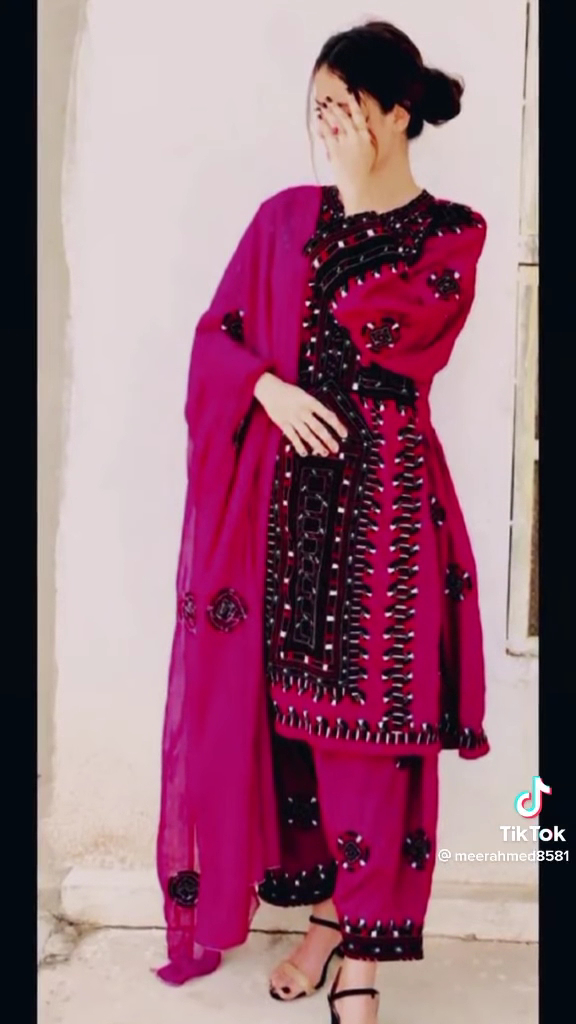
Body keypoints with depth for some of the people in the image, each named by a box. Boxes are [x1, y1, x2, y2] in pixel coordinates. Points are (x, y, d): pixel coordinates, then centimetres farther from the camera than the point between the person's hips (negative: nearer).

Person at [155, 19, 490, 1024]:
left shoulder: (451, 232, 4)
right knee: (297, 704, 7)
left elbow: (383, 326, -11)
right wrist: (270, 388, -10)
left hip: (386, 492, -3)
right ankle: (330, 909, 25)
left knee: (368, 713, -4)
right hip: (289, 487, 3)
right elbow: (216, 334, 7)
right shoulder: (286, 215, 12)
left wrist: (359, 204, 1)